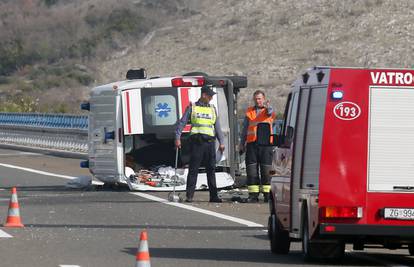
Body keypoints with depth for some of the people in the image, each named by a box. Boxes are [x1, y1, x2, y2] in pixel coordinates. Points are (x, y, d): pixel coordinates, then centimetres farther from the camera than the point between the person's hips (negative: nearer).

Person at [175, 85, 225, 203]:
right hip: (196, 141, -3)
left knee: (211, 169, 4)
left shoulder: (212, 109, 16)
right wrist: (178, 138, -6)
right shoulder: (192, 108, 6)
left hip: (209, 142, 3)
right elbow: (182, 123, 5)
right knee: (193, 170, -5)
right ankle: (189, 195, -4)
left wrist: (221, 142, 10)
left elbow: (217, 127, 18)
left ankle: (213, 195, 8)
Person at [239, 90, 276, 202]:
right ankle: (253, 195, 2)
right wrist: (242, 144, 13)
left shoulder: (268, 110, 7)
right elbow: (244, 129, 20)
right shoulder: (249, 111, 17)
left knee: (266, 171, -3)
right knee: (252, 171, 0)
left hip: (265, 143, -3)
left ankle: (267, 194, 1)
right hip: (251, 144, 3)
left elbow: (271, 113, -20)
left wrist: (268, 107, -44)